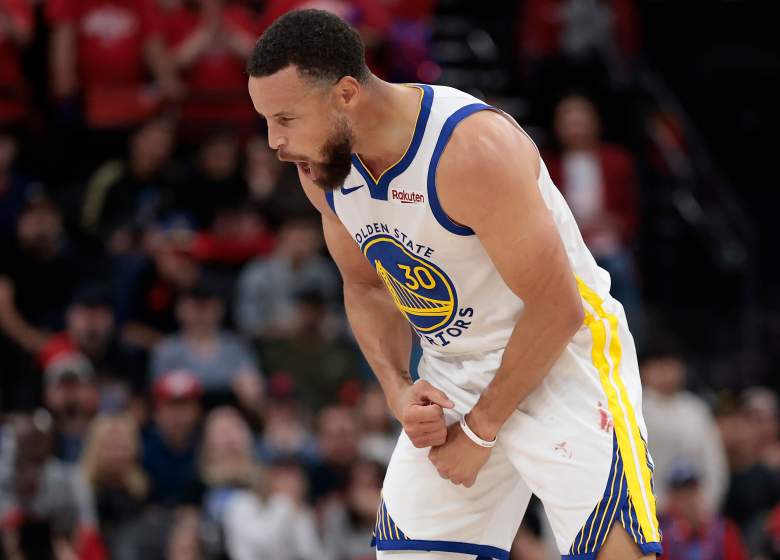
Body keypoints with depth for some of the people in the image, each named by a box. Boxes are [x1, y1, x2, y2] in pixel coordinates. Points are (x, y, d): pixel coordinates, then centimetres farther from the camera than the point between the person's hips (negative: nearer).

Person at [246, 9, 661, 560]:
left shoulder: (472, 151, -29)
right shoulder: (321, 165, -6)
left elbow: (556, 309, -23)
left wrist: (480, 430, -15)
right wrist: (397, 389, -6)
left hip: (560, 351, -7)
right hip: (451, 370, 7)